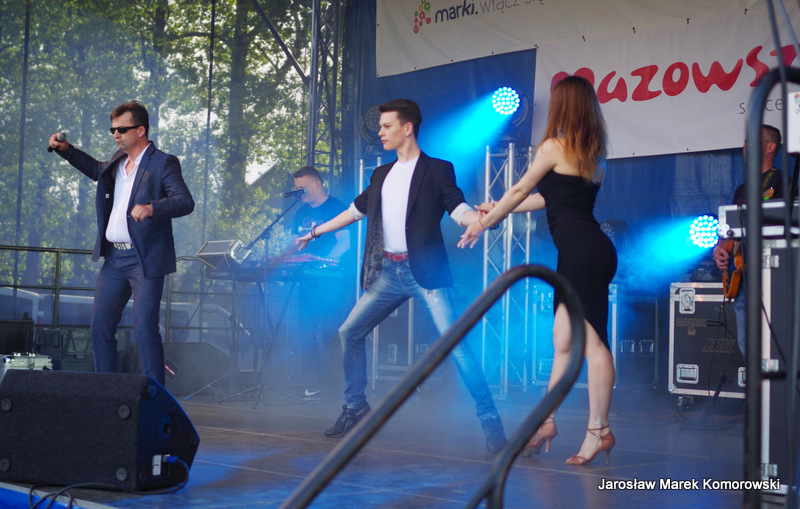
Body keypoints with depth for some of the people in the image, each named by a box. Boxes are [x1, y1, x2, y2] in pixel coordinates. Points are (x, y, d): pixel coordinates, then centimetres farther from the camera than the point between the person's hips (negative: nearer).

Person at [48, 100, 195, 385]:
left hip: (145, 260, -8)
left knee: (145, 330, -9)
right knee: (100, 327, 9)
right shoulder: (118, 161, 15)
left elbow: (185, 202, -21)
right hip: (113, 258, 8)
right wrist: (65, 150, 27)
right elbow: (97, 170, 38)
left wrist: (151, 208, -37)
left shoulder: (163, 164, -9)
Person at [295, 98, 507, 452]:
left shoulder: (437, 170, 1)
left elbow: (459, 210, -9)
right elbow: (355, 210, 29)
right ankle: (355, 407, 24)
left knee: (454, 342, -15)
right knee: (349, 332, 7)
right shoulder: (381, 176, 18)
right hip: (388, 273, 6)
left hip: (425, 270, -6)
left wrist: (484, 217, -32)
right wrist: (315, 232, 37)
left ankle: (490, 419, -10)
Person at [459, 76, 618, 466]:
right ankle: (547, 421, 19)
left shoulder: (553, 147, -4)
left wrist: (484, 223, 19)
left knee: (592, 342, -8)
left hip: (581, 249, -9)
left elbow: (519, 191, 5)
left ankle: (599, 430, -7)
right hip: (589, 248, 9)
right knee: (563, 340, 12)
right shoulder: (592, 153, 21)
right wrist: (498, 211, 39)